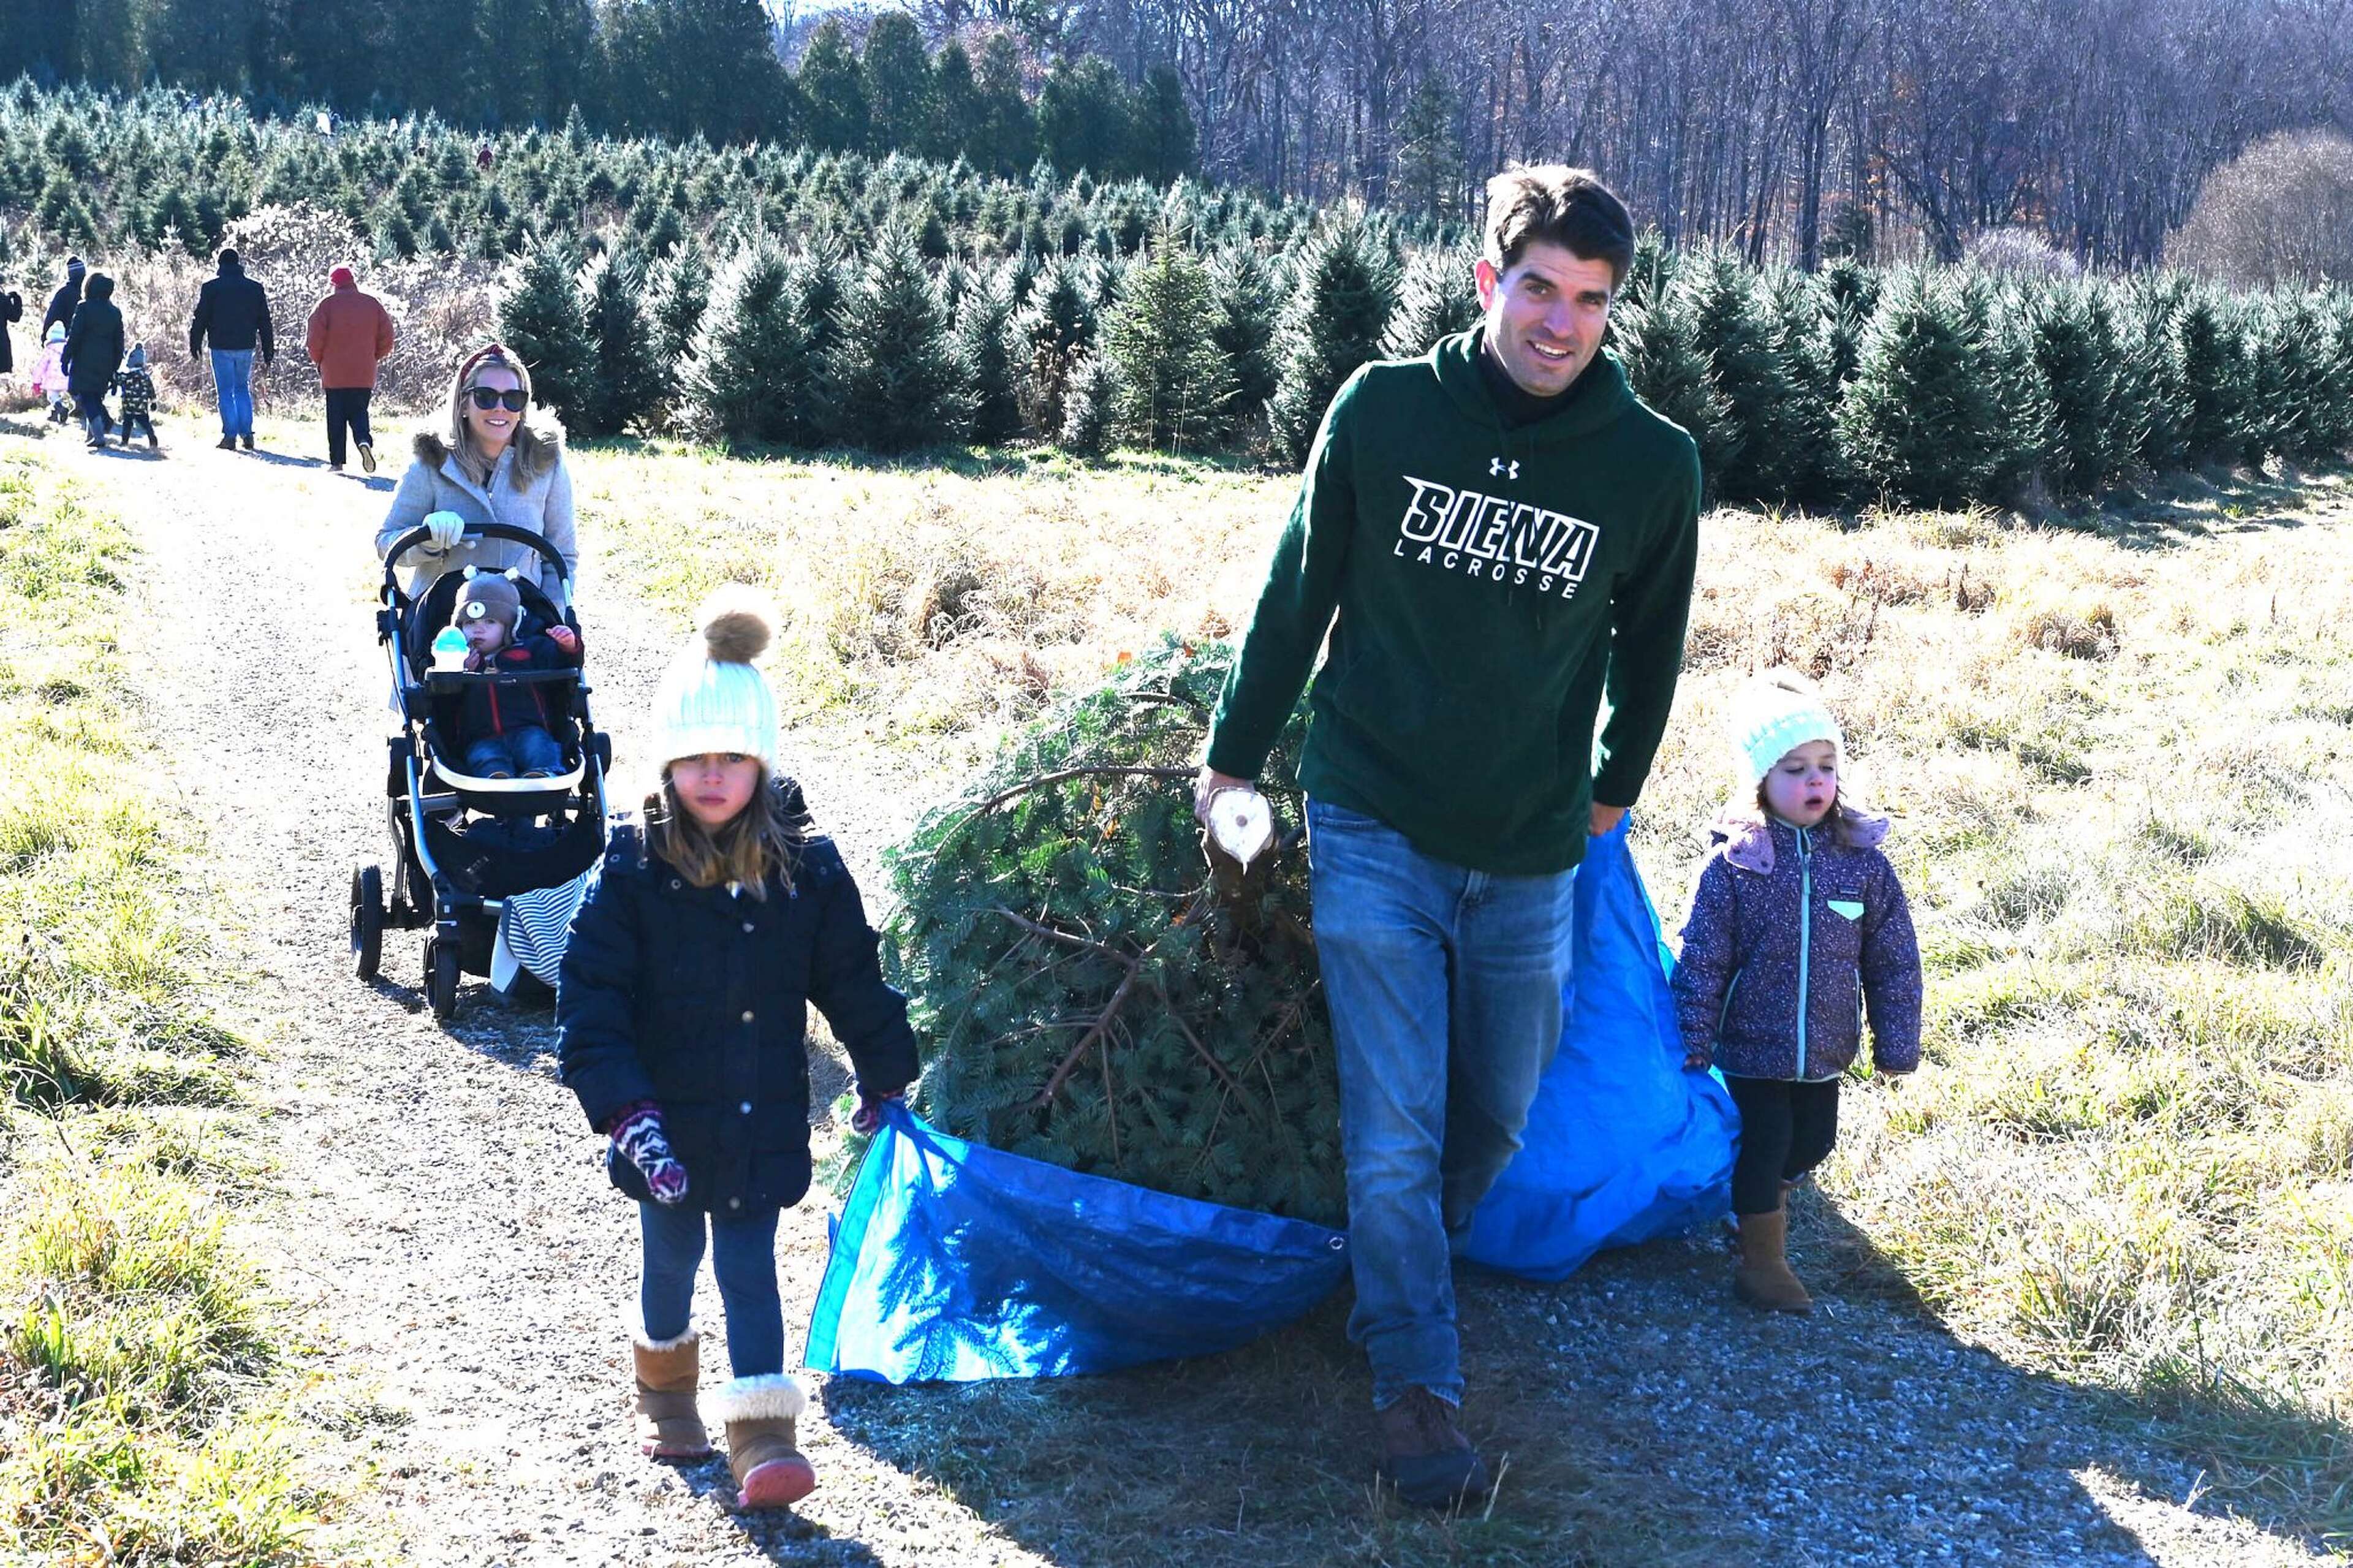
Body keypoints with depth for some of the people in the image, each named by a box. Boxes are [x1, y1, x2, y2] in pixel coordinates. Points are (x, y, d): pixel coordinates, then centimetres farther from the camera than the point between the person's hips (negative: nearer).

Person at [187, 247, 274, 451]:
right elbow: (265, 323, 9)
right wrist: (268, 353, 14)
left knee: (226, 392, 3)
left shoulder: (211, 288, -3)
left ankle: (230, 436, -1)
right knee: (243, 389, 16)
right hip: (246, 347, 3)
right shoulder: (256, 289, 6)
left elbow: (200, 319, -1)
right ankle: (247, 434, 8)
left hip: (221, 347, -3)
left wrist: (195, 345, 10)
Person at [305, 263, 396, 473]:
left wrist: (318, 361, 11)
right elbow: (387, 339, 5)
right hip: (365, 375, 2)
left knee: (336, 418, 6)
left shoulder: (326, 305, -4)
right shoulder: (373, 304, 4)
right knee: (359, 413, 10)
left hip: (334, 374, -2)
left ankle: (336, 461, 5)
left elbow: (315, 340, -7)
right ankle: (365, 441, -18)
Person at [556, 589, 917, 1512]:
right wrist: (629, 1115, -21)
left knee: (750, 1268, 3)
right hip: (668, 1120, 0)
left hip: (765, 1121, 0)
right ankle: (664, 1387, 42)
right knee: (672, 1258, 17)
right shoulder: (630, 872, -12)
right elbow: (590, 1003, -13)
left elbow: (854, 980, 6)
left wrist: (884, 1080, 12)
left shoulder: (807, 869, -6)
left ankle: (762, 1438, 5)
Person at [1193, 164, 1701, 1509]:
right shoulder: (1383, 410, -9)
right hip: (1375, 827, -2)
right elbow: (1299, 592, 3)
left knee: (1497, 1117, 14)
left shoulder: (1654, 465, -8)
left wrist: (1614, 789, 22)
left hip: (1530, 853, 2)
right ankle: (1419, 1387, 6)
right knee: (1394, 1130, -5)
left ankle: (1409, 1274, 41)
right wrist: (1234, 759, 10)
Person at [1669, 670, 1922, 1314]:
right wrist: (1695, 1042, -10)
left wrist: (1896, 1043, 2)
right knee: (1762, 1145, 1)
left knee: (1811, 1144, 17)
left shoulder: (1864, 862, -5)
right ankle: (1761, 1260, 17)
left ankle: (1763, 1200, 46)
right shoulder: (1732, 864, -14)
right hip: (1752, 1050, -4)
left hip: (1825, 1054, 4)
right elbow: (1702, 960, -9)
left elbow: (1895, 961, 2)